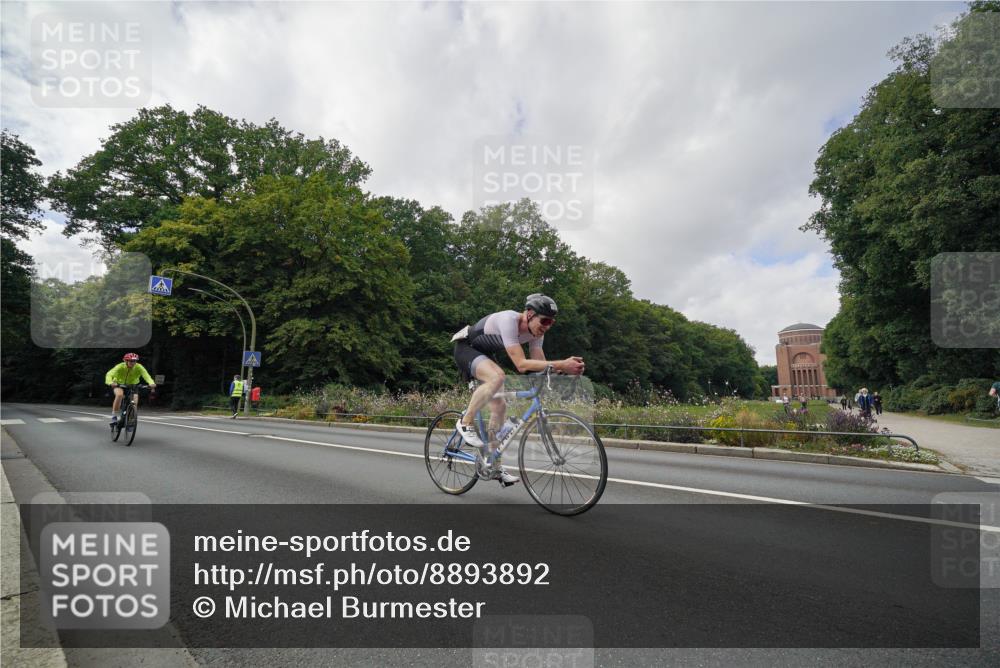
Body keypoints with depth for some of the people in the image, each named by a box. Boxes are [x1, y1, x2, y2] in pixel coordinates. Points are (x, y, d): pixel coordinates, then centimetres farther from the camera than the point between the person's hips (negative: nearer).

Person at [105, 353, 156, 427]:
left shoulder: (139, 367, -24)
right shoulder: (120, 367, -27)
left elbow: (146, 375, -39)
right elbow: (109, 374, -39)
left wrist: (151, 383, -58)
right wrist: (111, 382, -61)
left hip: (132, 385, 2)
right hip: (119, 385, -2)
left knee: (135, 399, -17)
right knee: (119, 394, -33)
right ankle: (114, 417, -21)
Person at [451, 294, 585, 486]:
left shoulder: (535, 331, -10)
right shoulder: (508, 320, -35)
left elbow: (541, 364, -11)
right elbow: (521, 364, -41)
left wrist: (566, 367, -30)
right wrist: (560, 364, -47)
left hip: (483, 354, 8)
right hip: (465, 348, -8)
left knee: (500, 407, 1)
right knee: (497, 377, -37)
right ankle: (465, 423, -18)